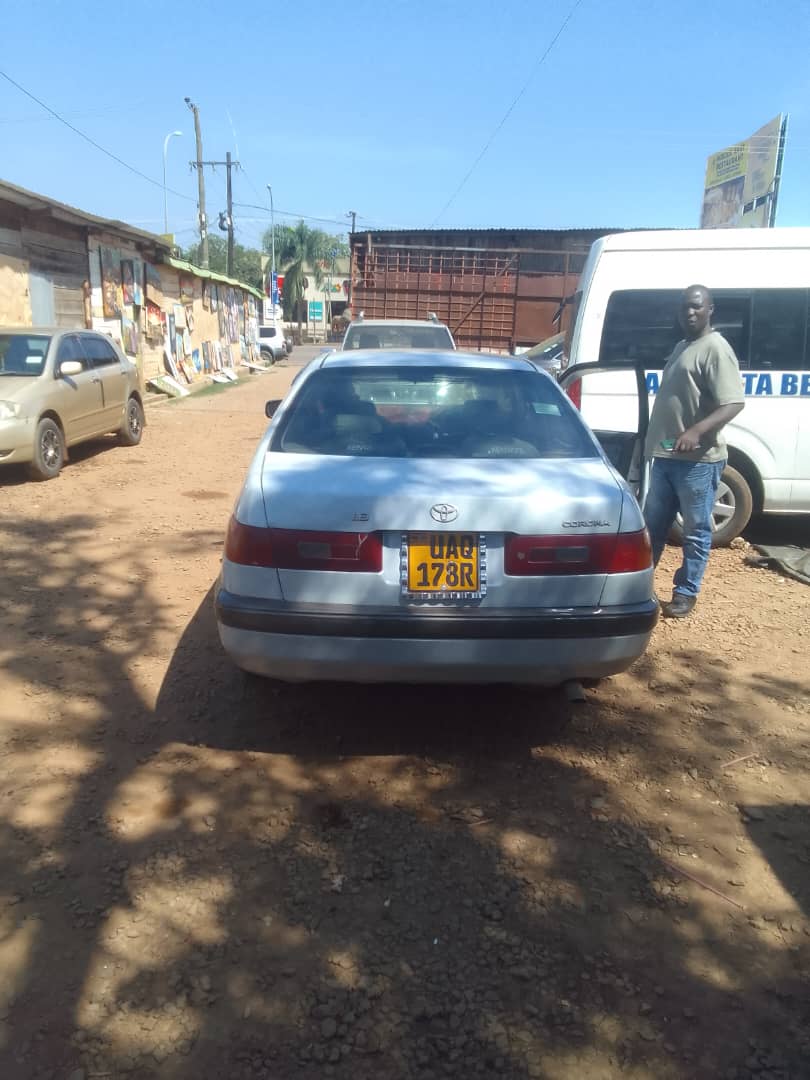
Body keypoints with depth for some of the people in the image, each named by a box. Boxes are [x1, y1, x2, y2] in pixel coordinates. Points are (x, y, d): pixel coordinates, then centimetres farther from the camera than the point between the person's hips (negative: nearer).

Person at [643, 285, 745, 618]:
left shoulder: (715, 349, -11)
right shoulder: (680, 347, 16)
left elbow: (734, 403, -21)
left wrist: (696, 431, -34)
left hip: (698, 459, -8)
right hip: (665, 455, 9)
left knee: (696, 531, 4)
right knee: (653, 524, 16)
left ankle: (686, 593, 13)